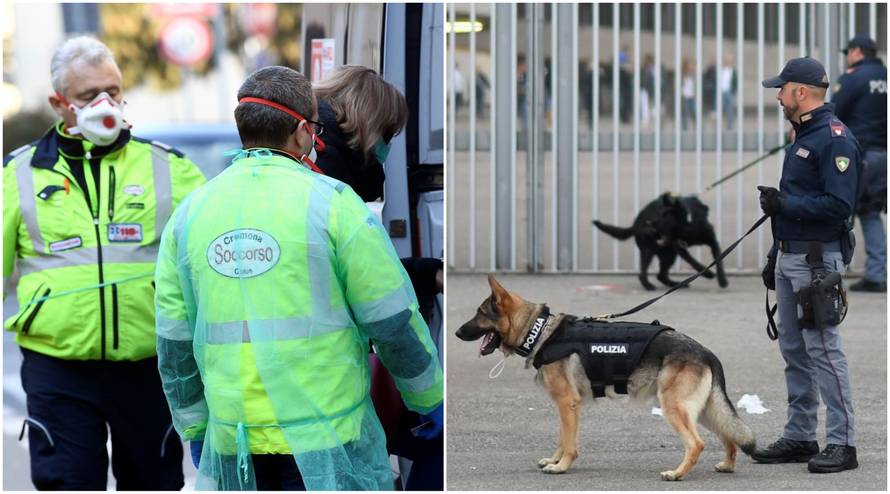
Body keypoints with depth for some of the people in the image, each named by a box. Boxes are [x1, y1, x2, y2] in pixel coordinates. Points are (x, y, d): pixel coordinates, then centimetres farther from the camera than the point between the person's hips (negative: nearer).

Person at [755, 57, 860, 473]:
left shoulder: (835, 138, -16)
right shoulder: (803, 136, 17)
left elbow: (838, 204, -23)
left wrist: (786, 205, -21)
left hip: (817, 259, -10)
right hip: (789, 258, 10)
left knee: (823, 349, -10)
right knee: (794, 348, 13)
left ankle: (842, 443, -8)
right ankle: (799, 438, 21)